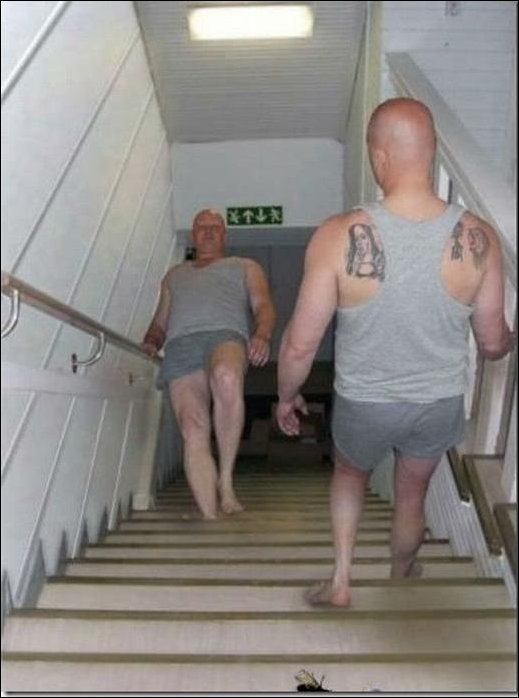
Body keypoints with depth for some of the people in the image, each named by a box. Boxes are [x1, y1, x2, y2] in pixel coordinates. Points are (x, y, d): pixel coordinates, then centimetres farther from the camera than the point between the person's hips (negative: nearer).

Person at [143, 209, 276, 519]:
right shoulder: (175, 274, 38)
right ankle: (211, 519, -20)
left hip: (225, 334, -3)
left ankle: (226, 479, -26)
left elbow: (264, 307, 13)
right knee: (193, 431, -18)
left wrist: (263, 334, -11)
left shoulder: (246, 267, 29)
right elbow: (160, 322, 34)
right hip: (180, 345, 3)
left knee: (227, 378, -40)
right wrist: (150, 343, 10)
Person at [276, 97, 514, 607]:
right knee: (411, 495, 29)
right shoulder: (478, 239, -18)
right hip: (440, 404, 2)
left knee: (349, 473, 32)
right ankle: (399, 580, 55)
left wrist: (286, 396, 1)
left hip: (363, 404, -2)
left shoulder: (339, 236, -26)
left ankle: (340, 579, 33)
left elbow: (300, 344, -19)